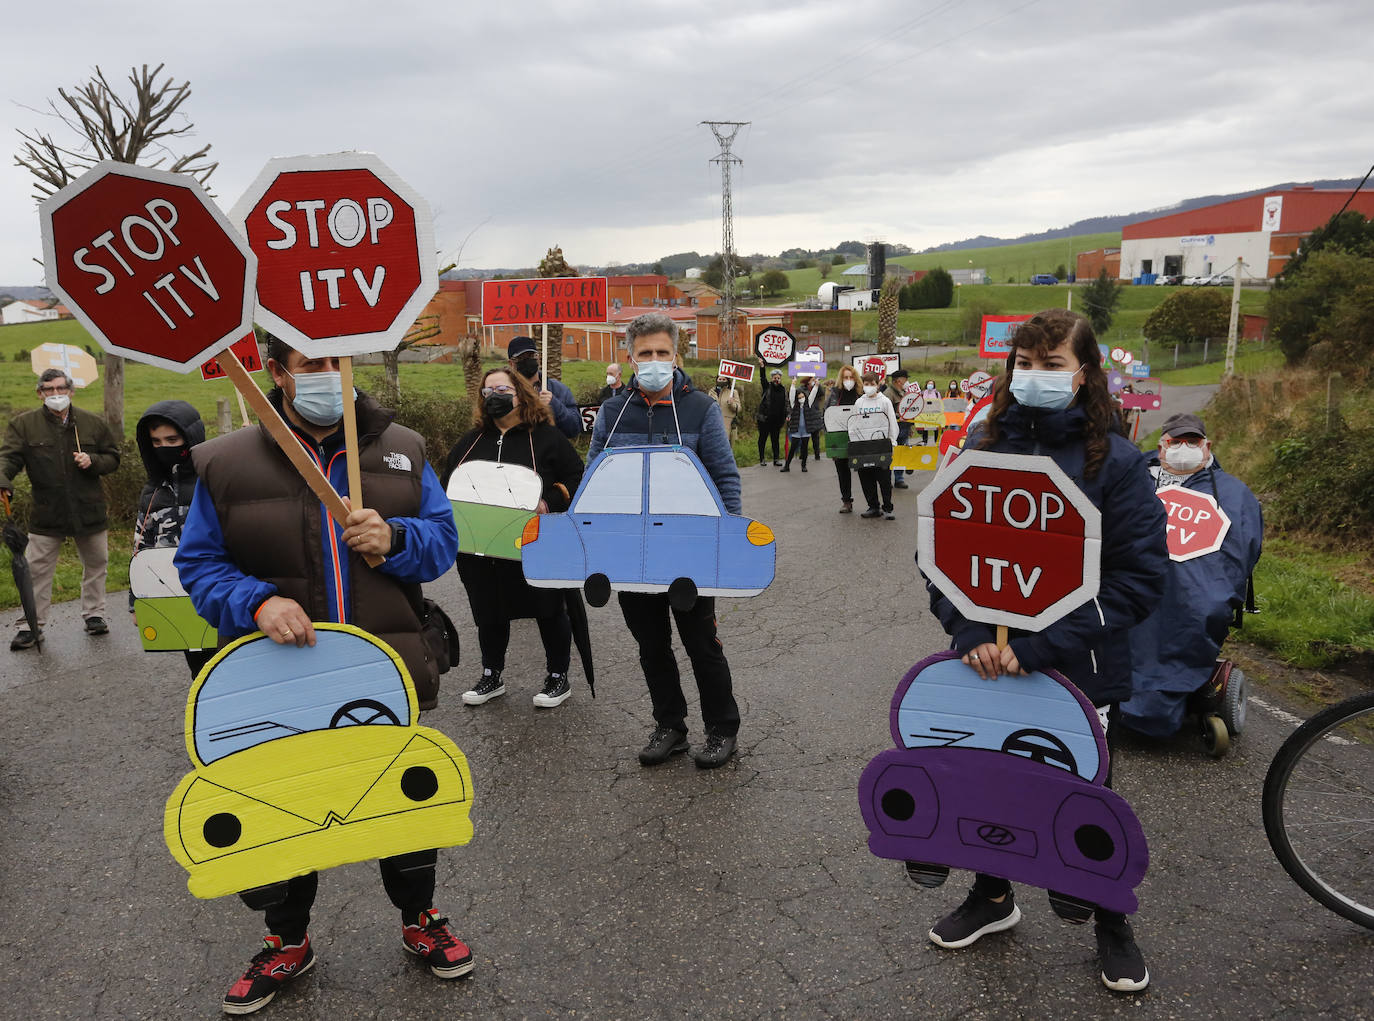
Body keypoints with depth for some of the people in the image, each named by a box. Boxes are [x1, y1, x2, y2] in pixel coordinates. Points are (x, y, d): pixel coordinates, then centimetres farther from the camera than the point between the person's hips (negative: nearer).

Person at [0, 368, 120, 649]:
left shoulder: (93, 423, 2)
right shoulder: (23, 424, -1)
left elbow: (113, 458, 8)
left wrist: (93, 461, -13)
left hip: (89, 510, 1)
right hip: (46, 513, -1)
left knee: (96, 564, 13)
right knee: (37, 570, 3)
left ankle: (93, 613, 30)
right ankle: (32, 624, 13)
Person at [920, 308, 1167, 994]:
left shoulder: (1115, 460, -10)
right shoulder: (982, 446, -1)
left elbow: (1141, 575, -14)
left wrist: (1041, 646, -21)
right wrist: (970, 632, -15)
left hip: (1079, 669, -3)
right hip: (986, 660, 3)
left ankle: (1111, 924, 42)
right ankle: (993, 897, 45)